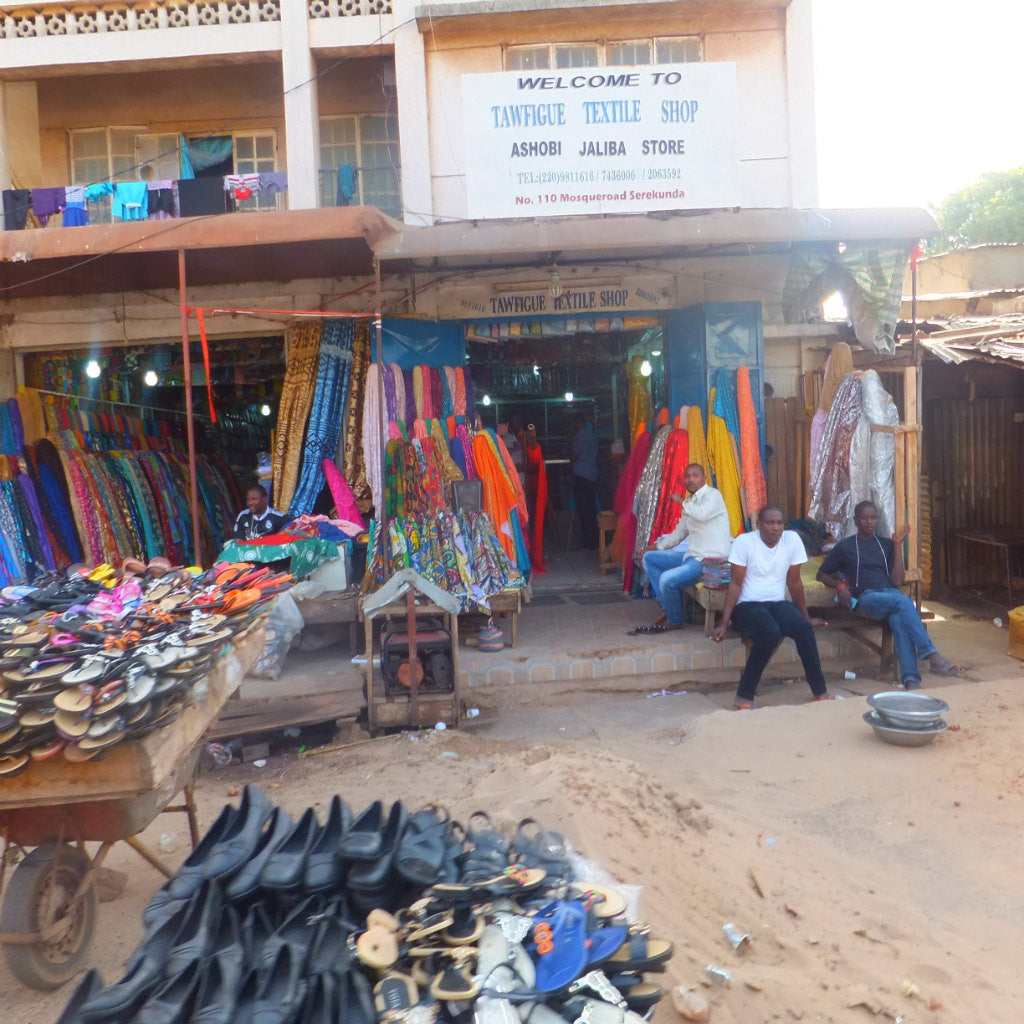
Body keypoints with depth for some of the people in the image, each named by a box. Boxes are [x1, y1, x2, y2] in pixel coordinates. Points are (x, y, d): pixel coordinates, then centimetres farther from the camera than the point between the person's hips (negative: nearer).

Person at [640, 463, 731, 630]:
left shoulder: (712, 495, -9)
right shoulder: (689, 502, 17)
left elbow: (702, 514, -32)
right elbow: (679, 533, 26)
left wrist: (682, 502, -16)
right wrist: (657, 546, 17)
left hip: (710, 561, -10)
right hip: (691, 556, 10)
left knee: (667, 579, -28)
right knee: (649, 558, 10)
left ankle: (674, 620, 0)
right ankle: (668, 607, 8)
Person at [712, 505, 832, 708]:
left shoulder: (792, 539, -2)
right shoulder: (744, 542, -11)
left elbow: (794, 582, 7)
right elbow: (736, 584, -9)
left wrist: (807, 617, 13)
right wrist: (724, 623, -14)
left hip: (778, 603, 4)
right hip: (748, 605, -4)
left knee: (804, 628, -26)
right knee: (770, 632, -33)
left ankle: (820, 691, -10)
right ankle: (744, 696, -22)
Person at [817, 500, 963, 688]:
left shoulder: (886, 544, 21)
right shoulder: (845, 546, 15)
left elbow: (897, 580, 9)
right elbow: (822, 574, 19)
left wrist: (898, 545, 6)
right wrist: (839, 585, -2)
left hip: (891, 594, 2)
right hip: (866, 598, -2)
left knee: (898, 618, -37)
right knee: (903, 601, -37)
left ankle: (911, 680, -50)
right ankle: (932, 655, -42)